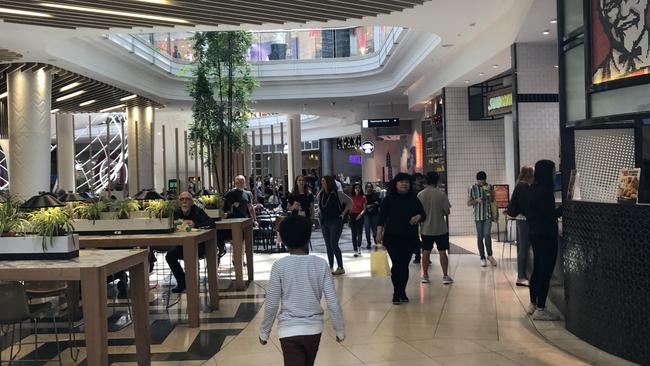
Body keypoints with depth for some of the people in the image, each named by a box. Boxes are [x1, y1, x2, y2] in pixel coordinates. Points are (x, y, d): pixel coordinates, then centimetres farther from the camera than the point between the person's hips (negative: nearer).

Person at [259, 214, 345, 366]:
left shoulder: (279, 266, -11)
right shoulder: (321, 264, -6)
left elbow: (271, 305, -8)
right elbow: (333, 303, -5)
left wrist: (264, 332, 6)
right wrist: (340, 330, 8)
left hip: (289, 330, -3)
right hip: (314, 328, 3)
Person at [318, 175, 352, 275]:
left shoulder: (337, 193, -9)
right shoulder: (320, 194, 6)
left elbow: (350, 202, -1)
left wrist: (343, 213, -4)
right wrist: (319, 212, 12)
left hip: (335, 222, -6)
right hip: (324, 223, 6)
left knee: (334, 245, -10)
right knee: (328, 246, 7)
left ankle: (340, 268, -1)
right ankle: (330, 267, 13)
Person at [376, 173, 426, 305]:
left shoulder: (414, 199, 6)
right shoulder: (389, 199, 0)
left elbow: (423, 214, 4)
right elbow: (382, 217, 0)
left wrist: (418, 217, -19)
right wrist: (379, 233, -8)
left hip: (409, 238, 3)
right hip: (392, 238, -2)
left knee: (404, 265, 6)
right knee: (397, 264, -9)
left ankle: (402, 293, 19)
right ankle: (397, 293, 1)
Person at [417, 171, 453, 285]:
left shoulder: (420, 195, -5)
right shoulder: (441, 194, -11)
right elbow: (447, 212, -9)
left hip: (426, 229, 2)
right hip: (440, 228, -2)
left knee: (426, 252, 12)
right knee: (442, 252, 5)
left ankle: (425, 275, 18)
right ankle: (445, 276, 6)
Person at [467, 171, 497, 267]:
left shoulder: (489, 187, 3)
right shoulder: (472, 188, -2)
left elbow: (492, 201, 12)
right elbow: (468, 203, 1)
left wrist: (490, 195, -9)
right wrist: (476, 200, -18)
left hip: (488, 215, 0)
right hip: (478, 216, 0)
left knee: (487, 235, -12)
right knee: (480, 237, 4)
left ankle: (489, 255, 6)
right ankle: (482, 258, 13)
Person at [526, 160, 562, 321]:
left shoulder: (535, 189, 11)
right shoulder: (544, 191, -18)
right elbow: (551, 214, -21)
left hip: (535, 234, 10)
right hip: (545, 235, -10)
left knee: (537, 270, 16)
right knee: (545, 271, -5)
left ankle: (533, 304, 24)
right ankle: (540, 309, -1)